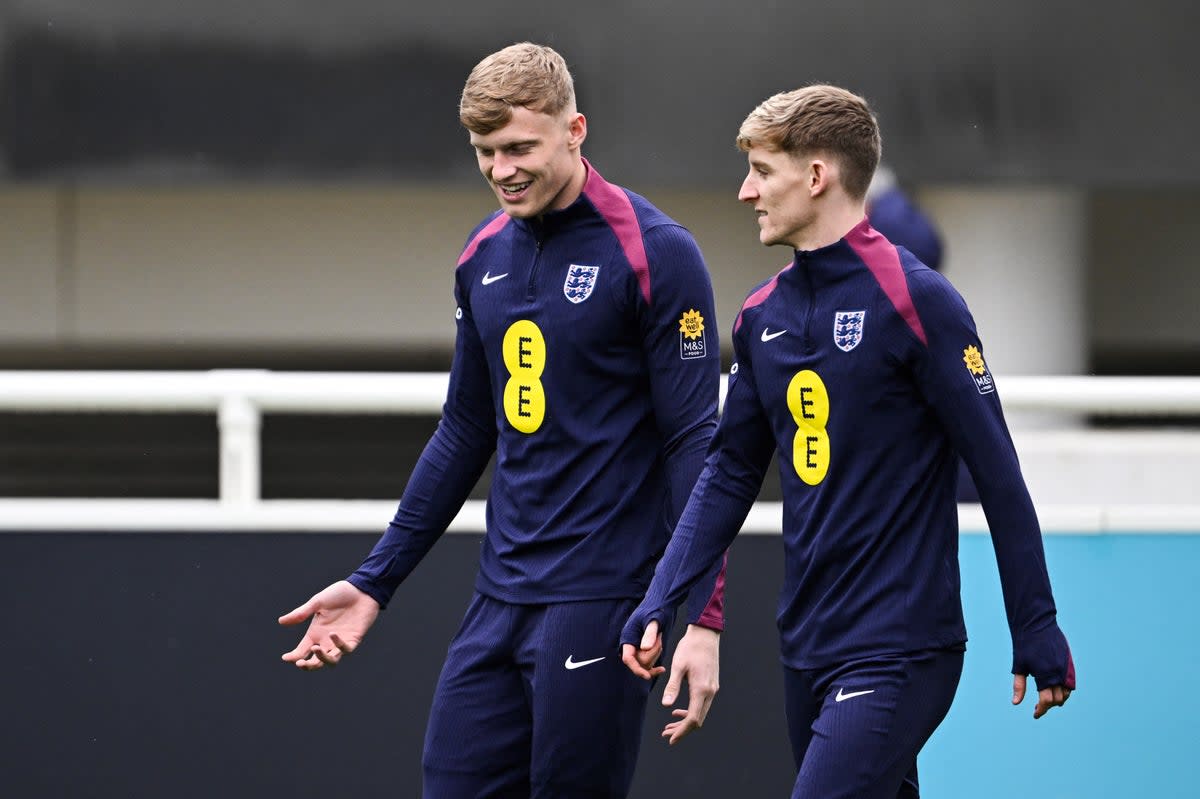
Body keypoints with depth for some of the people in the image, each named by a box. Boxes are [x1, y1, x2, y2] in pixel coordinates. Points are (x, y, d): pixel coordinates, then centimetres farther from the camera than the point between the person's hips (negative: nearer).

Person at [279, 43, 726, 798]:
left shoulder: (654, 253, -9)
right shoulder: (485, 255, 11)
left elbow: (695, 443, -11)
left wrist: (702, 616, -17)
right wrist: (375, 581, 18)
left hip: (600, 604, -7)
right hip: (501, 596, 7)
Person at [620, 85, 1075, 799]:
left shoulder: (917, 302, -11)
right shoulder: (764, 315, 10)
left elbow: (998, 472, -9)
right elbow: (731, 472, 17)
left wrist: (1038, 635, -7)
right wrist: (660, 603, 5)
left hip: (901, 652, -7)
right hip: (807, 649, 7)